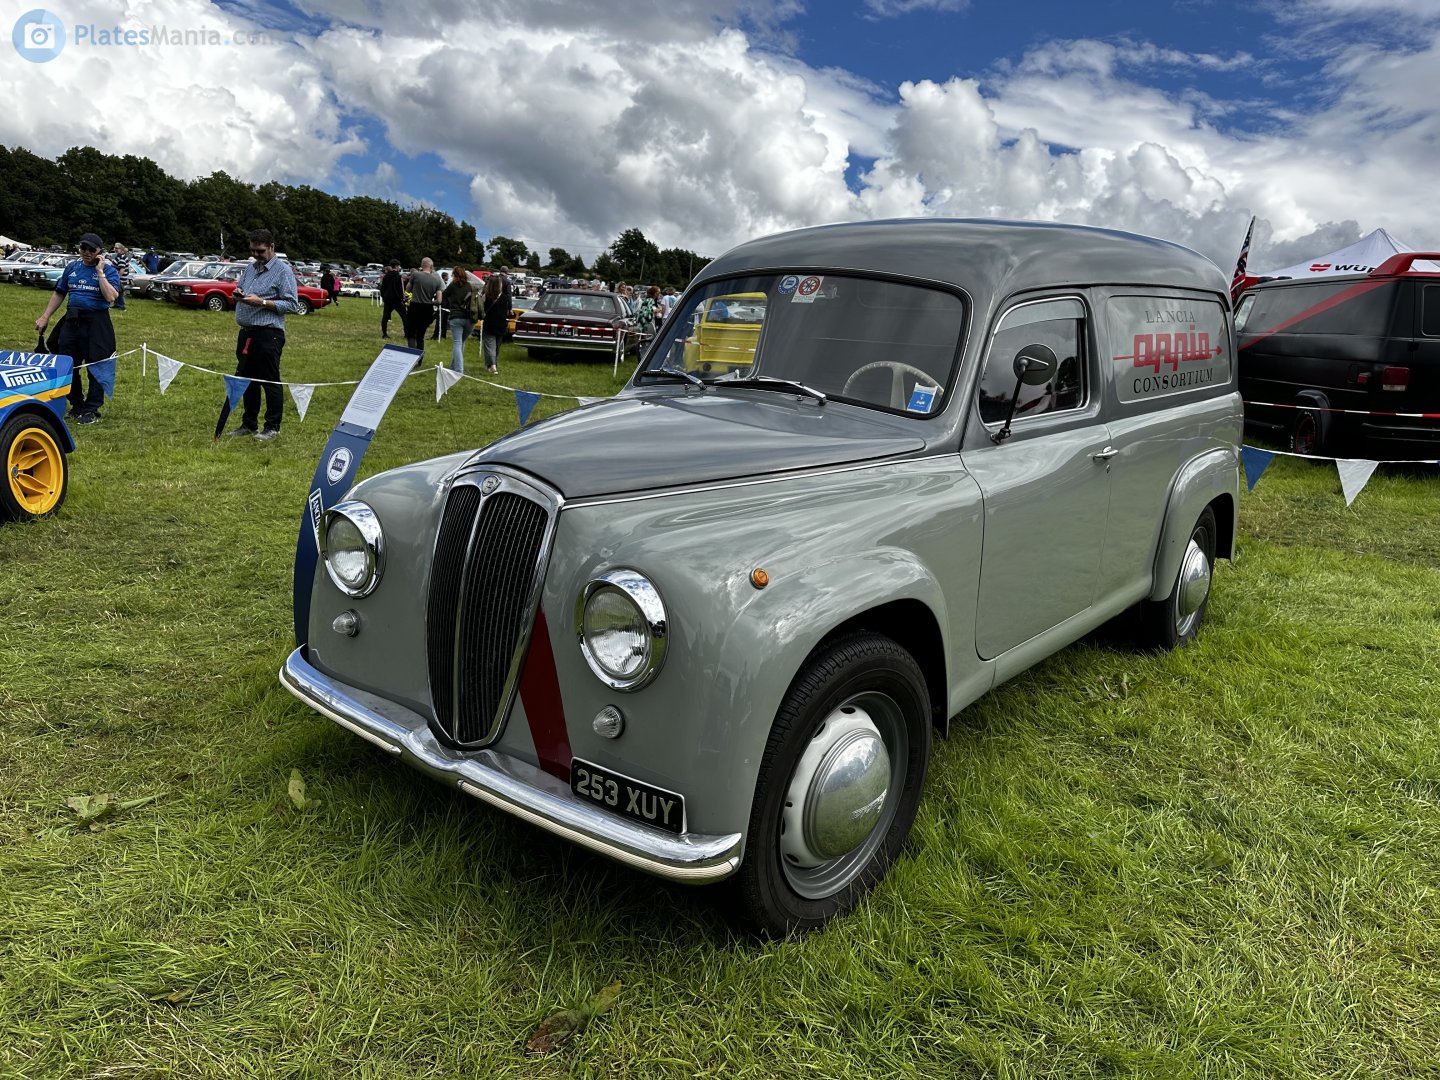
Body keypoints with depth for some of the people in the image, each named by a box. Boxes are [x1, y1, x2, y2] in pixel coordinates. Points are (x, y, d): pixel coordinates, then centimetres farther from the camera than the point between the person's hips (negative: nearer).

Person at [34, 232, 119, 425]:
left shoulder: (109, 271, -3)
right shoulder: (71, 267, 10)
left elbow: (111, 297, -19)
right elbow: (59, 294, 17)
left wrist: (100, 271, -15)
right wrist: (45, 317, 14)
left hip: (96, 323, -5)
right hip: (71, 321, 5)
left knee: (96, 367, 0)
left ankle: (92, 410, 8)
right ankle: (77, 405, 23)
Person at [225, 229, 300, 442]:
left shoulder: (283, 270, -6)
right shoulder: (250, 268, 16)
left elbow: (292, 305, -13)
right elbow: (239, 289, 28)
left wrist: (261, 302, -19)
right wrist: (237, 294, 3)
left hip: (268, 334, -8)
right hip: (246, 332, 8)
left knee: (270, 381, -3)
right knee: (247, 379, 13)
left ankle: (272, 427, 4)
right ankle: (248, 424, 23)